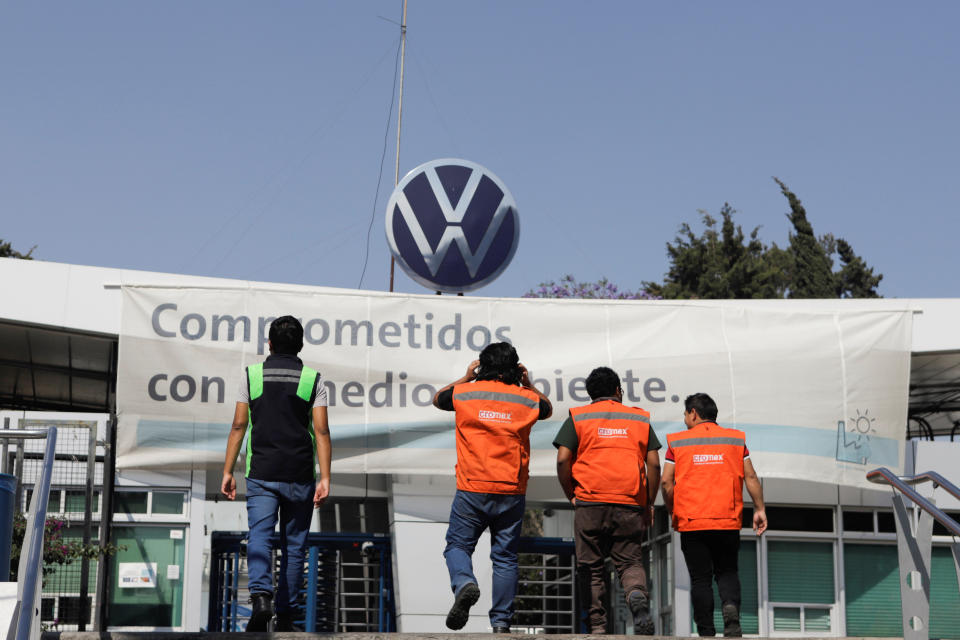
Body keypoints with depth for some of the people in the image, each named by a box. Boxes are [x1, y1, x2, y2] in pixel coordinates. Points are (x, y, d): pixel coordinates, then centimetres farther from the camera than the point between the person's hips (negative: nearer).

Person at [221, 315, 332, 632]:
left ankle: (261, 595, -32)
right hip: (300, 475, 0)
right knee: (294, 545, 10)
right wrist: (325, 478, -7)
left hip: (261, 474, 0)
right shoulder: (313, 380, 2)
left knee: (259, 537, -7)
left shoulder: (252, 375, 4)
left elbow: (238, 426, 1)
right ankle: (285, 615, 13)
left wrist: (227, 472, 5)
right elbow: (321, 431, -6)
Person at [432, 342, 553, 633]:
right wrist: (528, 384, 24)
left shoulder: (464, 393, 2)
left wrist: (466, 378, 28)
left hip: (472, 490, -1)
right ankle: (501, 622, 6)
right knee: (505, 558, 7)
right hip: (512, 492, 2)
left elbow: (438, 399, 24)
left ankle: (464, 583, -21)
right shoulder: (527, 399, 5)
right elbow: (548, 409, 29)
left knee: (458, 545, 9)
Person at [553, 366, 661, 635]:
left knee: (591, 567, 6)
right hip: (630, 505, 1)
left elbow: (563, 459, -3)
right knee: (630, 562, 8)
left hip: (590, 502, -1)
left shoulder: (577, 417, 8)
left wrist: (571, 495, 8)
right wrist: (648, 505, 14)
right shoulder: (640, 418, 14)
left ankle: (597, 626, 0)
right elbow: (653, 464, 7)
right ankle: (638, 595, -22)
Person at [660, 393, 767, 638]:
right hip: (728, 521, 1)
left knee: (700, 578, 4)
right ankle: (731, 608, -15)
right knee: (727, 572, 13)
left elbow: (666, 482, 0)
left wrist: (673, 511, 13)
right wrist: (759, 509, 5)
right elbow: (750, 477, 2)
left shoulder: (677, 441, 5)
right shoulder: (735, 439, 9)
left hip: (691, 522, -1)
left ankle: (706, 632, -1)